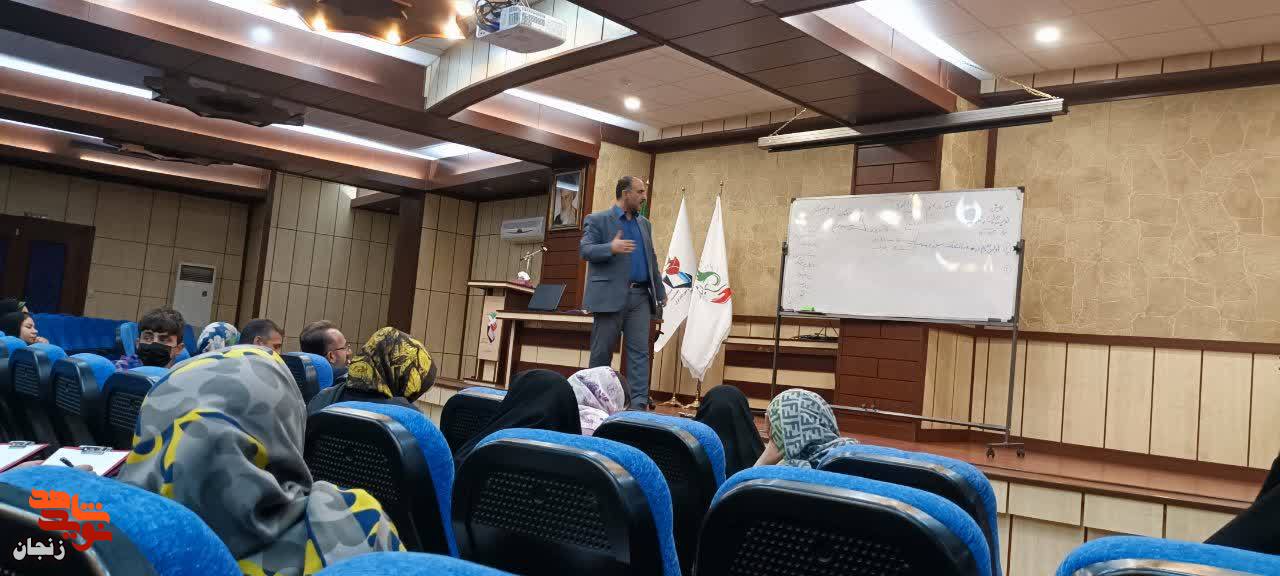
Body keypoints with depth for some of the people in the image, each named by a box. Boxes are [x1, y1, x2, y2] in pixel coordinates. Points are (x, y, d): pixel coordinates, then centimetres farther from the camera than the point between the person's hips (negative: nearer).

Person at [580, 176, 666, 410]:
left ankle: (639, 404, -3)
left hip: (640, 296, 5)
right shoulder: (597, 220, 0)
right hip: (610, 295, -5)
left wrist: (660, 292, 17)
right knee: (602, 352, 2)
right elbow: (584, 250, -10)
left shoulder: (644, 223, 18)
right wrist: (611, 248, -26)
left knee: (640, 351, -2)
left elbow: (651, 260, 21)